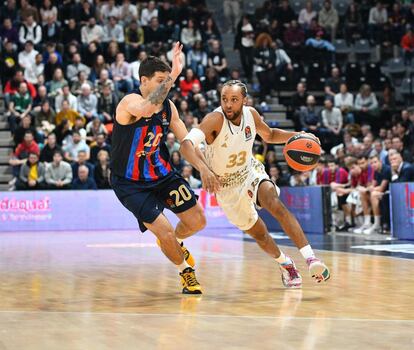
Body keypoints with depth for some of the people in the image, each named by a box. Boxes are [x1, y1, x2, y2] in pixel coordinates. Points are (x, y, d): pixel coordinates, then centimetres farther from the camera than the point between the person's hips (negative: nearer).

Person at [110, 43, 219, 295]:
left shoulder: (168, 106, -1)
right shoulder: (130, 102, -23)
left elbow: (186, 140, 7)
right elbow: (146, 109, -48)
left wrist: (204, 168, -4)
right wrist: (174, 74, -47)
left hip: (163, 174, 7)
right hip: (131, 183, -6)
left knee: (197, 221, 4)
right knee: (164, 231, -14)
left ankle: (175, 243, 38)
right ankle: (186, 273, 15)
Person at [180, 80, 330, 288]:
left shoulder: (251, 114, -13)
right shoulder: (215, 119, -29)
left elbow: (269, 135, 10)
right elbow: (186, 144, -45)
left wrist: (296, 136, -8)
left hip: (251, 172, 2)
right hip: (227, 185, -2)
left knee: (275, 205, -27)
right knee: (258, 233, 8)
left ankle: (311, 259, -29)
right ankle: (286, 265, 36)